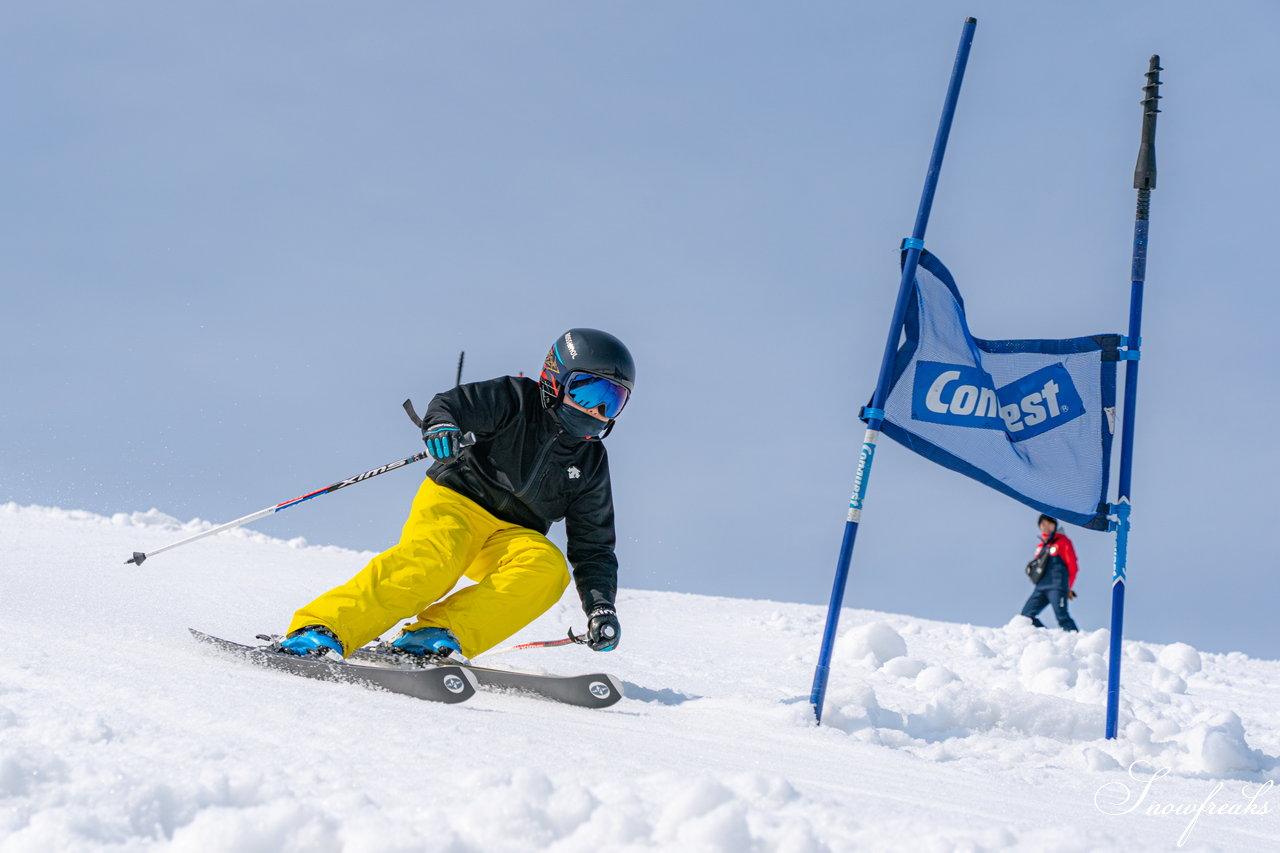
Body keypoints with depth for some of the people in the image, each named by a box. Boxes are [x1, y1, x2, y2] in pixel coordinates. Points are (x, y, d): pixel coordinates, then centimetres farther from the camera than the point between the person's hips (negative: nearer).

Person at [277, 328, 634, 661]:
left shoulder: (590, 463, 12)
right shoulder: (515, 400, 0)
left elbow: (593, 547, 13)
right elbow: (452, 403, -11)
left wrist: (601, 606, -3)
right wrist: (441, 426, -36)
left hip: (511, 536, 4)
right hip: (455, 500, -4)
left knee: (548, 569, -29)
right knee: (431, 559, -36)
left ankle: (438, 632, -35)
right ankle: (322, 629, -40)